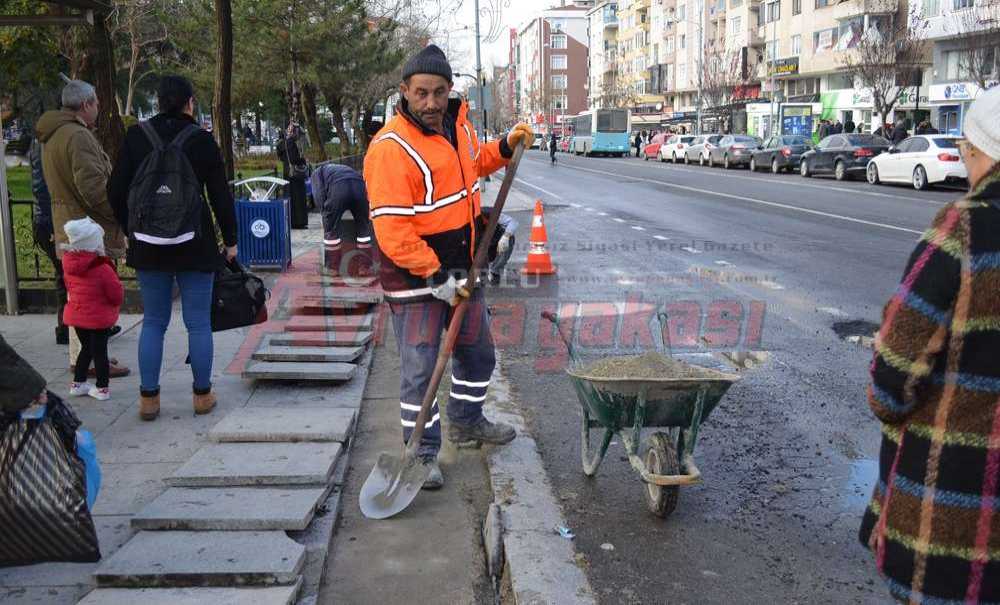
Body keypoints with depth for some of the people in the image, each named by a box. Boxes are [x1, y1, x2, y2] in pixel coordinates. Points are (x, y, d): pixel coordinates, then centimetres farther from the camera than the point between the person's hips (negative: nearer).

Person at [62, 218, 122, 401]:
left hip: (76, 315, 6)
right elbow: (117, 295, -16)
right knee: (100, 351, 4)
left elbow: (69, 287, 11)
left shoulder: (69, 265, -3)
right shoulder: (102, 268, -22)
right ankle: (102, 388, 11)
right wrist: (115, 303, 6)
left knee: (86, 348, 21)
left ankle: (77, 383, 27)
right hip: (99, 317, -6)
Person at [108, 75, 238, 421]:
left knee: (153, 322, 11)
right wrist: (230, 240, 7)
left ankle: (148, 398, 12)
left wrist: (130, 230, 17)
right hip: (195, 246, -2)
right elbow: (221, 195, -4)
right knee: (198, 322, 6)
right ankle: (202, 395, 13)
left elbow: (116, 191, 4)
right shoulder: (201, 140, -6)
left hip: (148, 246, 3)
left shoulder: (136, 136, 1)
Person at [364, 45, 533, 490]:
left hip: (460, 269, 9)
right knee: (420, 368, -1)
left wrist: (505, 148, 10)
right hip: (415, 278, -8)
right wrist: (434, 275, -26)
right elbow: (391, 229, -26)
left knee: (478, 351, 22)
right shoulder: (391, 148, -22)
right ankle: (422, 454, 15)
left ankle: (465, 421, 45)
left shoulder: (457, 123, 4)